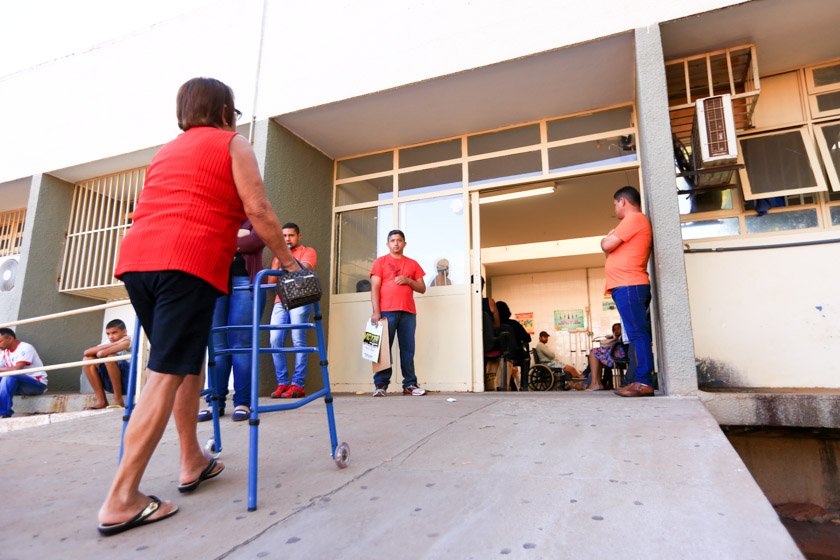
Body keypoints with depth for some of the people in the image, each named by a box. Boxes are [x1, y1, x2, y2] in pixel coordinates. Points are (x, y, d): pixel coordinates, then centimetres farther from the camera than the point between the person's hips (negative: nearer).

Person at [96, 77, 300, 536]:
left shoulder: (166, 150, 31)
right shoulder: (232, 144, 12)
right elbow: (257, 212, 0)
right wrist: (288, 261, 7)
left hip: (135, 257, 7)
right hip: (189, 262, -7)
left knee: (187, 361, 17)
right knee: (167, 374, -7)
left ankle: (192, 463, 24)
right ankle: (122, 500, -6)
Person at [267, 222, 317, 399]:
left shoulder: (308, 251, 13)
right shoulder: (278, 256, 28)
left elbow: (304, 269, -7)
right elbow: (271, 281, 17)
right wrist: (278, 260, 6)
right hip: (280, 301, 5)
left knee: (298, 341, -11)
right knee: (275, 341, -9)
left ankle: (298, 385, -9)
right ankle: (282, 383, -3)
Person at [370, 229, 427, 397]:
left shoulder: (413, 264, 18)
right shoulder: (380, 262, 10)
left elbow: (422, 288, 16)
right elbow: (374, 288, 1)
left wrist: (408, 280, -3)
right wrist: (376, 311, -9)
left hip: (408, 312, 3)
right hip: (386, 311, -2)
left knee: (408, 349, 1)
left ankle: (410, 384, 5)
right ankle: (380, 385, 0)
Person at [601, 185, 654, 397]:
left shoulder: (634, 218, -5)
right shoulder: (635, 221, 27)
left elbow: (606, 246, -10)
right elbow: (614, 250, 26)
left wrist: (606, 239, 10)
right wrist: (609, 241, 9)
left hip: (628, 286, -10)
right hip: (628, 286, 10)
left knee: (637, 334, -11)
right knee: (637, 335, 6)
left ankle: (644, 382, -12)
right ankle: (640, 381, 7)